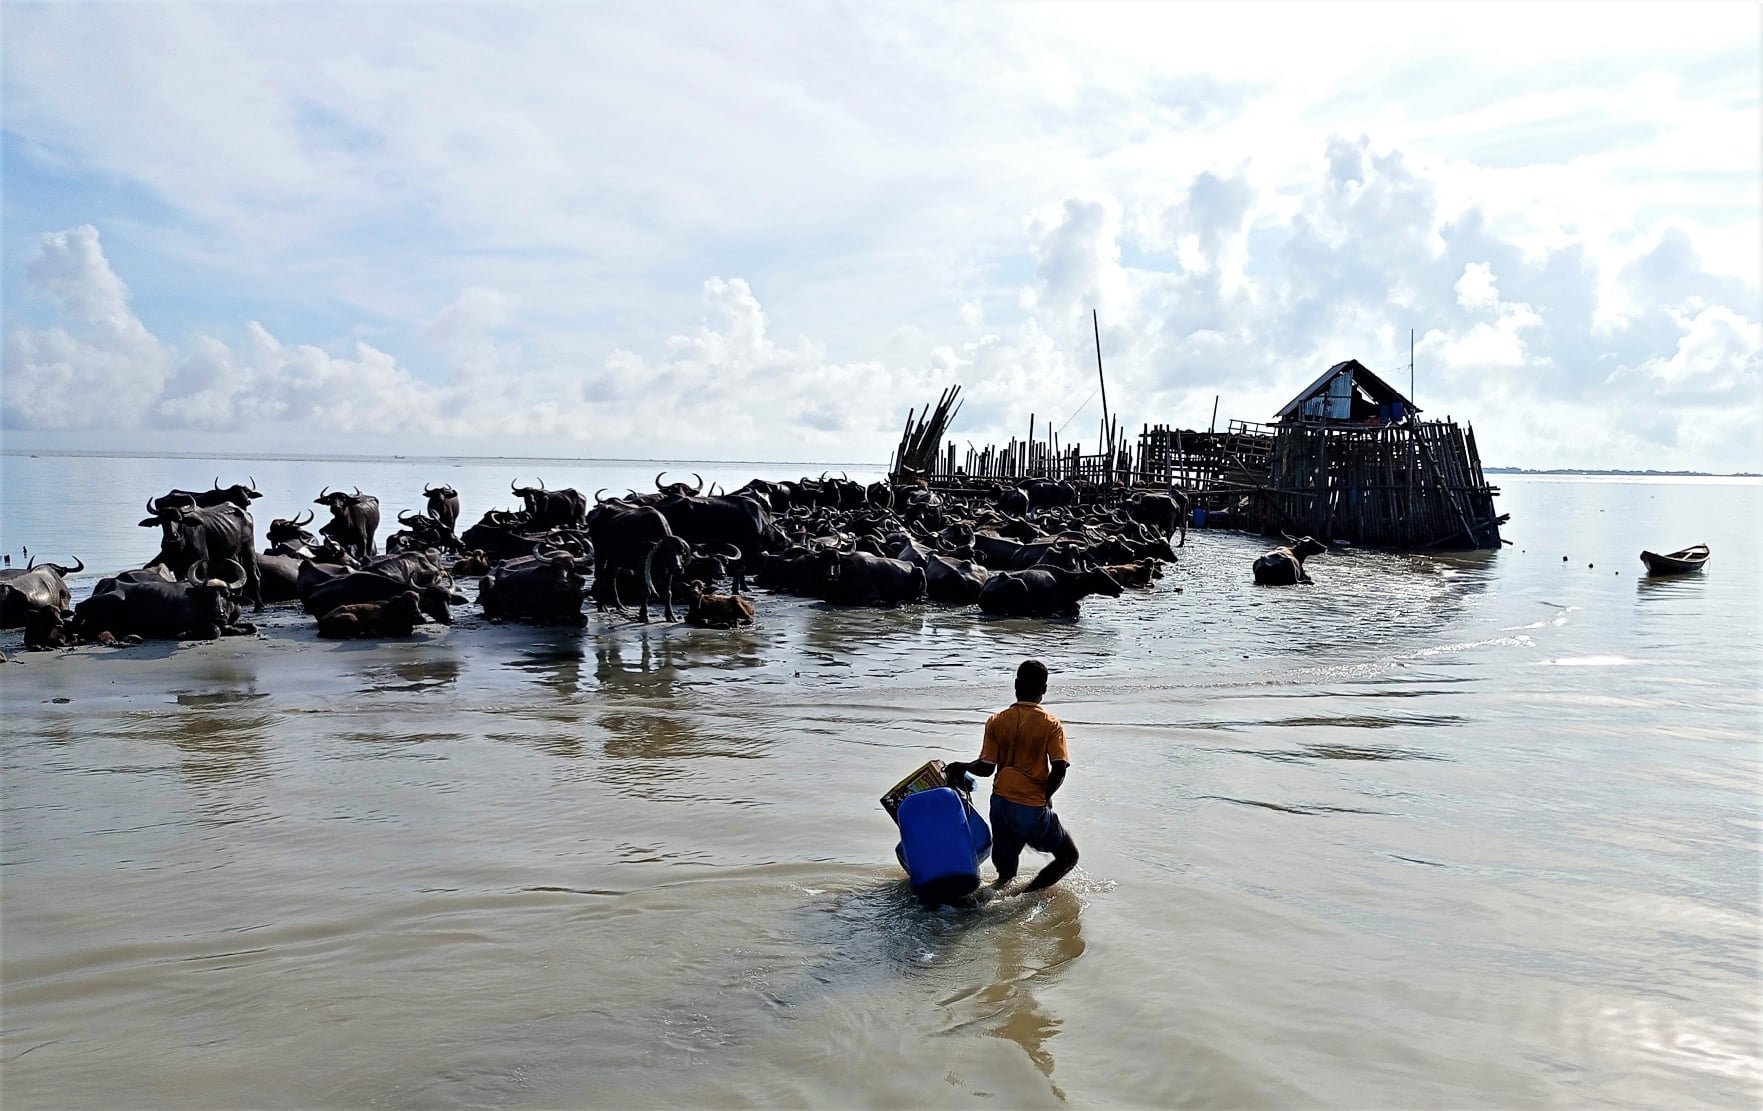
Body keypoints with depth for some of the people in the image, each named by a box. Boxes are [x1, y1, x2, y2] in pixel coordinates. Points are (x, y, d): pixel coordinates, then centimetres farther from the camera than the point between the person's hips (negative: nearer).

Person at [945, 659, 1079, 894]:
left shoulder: (996, 721, 1)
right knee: (1069, 856, 14)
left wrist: (961, 767, 9)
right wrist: (1045, 796, 1)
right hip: (1033, 811, -4)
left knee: (1005, 874, 19)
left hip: (1000, 804, 4)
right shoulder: (1051, 724, -7)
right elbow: (1060, 769, -14)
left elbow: (986, 767, -4)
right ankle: (1025, 897, -4)